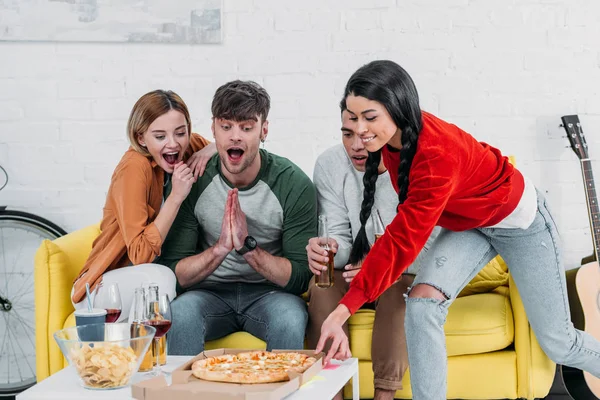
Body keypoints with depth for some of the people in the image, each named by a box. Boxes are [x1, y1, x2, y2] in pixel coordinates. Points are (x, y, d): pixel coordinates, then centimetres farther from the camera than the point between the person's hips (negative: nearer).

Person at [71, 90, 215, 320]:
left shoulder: (191, 147, -4)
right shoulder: (135, 168, -21)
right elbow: (140, 255, -24)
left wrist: (215, 148, -13)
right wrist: (176, 196, -30)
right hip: (102, 288, -6)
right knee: (159, 277, -35)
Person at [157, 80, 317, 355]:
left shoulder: (294, 184, -10)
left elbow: (301, 279, -10)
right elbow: (173, 275, -9)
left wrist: (248, 245, -24)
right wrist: (220, 248, -27)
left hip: (269, 291, 0)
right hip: (210, 292, 0)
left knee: (290, 318, -33)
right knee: (179, 313, -32)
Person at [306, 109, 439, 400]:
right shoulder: (329, 165, -11)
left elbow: (428, 247, -19)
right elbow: (340, 238, -9)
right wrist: (329, 249, -35)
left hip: (404, 274, -2)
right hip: (350, 272, 2)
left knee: (397, 290, -34)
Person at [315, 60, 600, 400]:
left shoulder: (438, 152, -38)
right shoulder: (394, 137, -16)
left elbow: (403, 239, -40)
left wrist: (345, 309, -42)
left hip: (518, 220, -6)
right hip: (466, 224, 6)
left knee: (557, 343, 7)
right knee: (422, 303, -20)